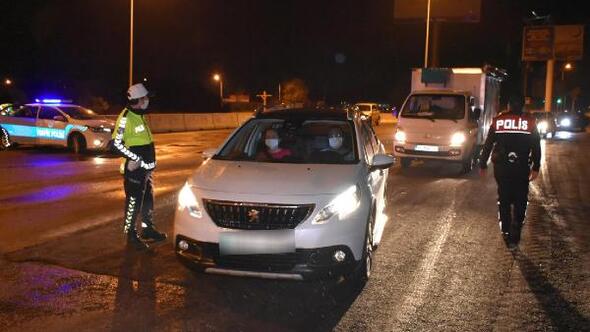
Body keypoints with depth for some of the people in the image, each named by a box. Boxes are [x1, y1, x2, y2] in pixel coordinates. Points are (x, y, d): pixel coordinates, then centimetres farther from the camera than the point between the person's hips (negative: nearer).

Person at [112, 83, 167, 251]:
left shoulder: (140, 116, 13)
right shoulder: (126, 117, -16)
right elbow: (117, 143, -20)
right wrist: (135, 158, -20)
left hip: (146, 167, 9)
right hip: (135, 168, -9)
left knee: (148, 199, 18)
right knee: (134, 201, -3)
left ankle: (148, 229, 31)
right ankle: (131, 235, 6)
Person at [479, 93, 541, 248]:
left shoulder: (498, 120, 1)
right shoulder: (530, 122, 0)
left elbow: (487, 145, 4)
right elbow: (536, 147, 1)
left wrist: (482, 164, 11)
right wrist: (536, 167, 8)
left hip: (501, 167, 1)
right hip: (522, 169, -1)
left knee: (504, 200, 13)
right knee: (520, 202, 6)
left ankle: (506, 232, 14)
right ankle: (514, 235, -2)